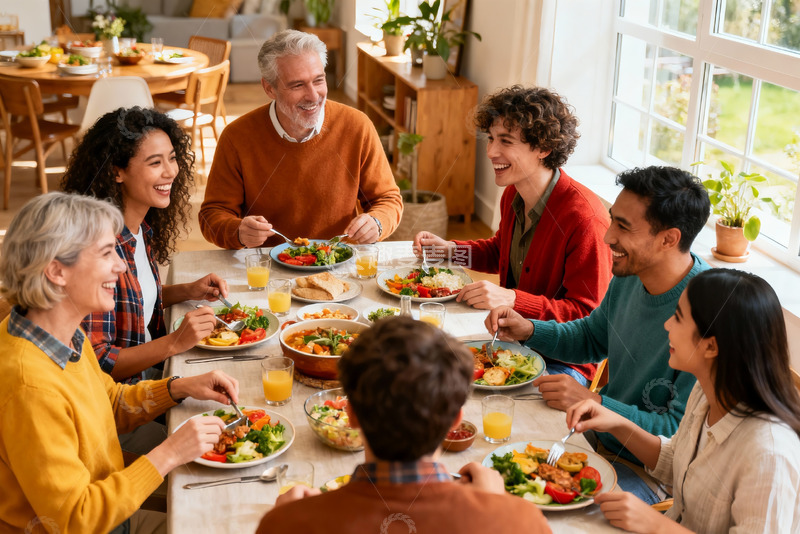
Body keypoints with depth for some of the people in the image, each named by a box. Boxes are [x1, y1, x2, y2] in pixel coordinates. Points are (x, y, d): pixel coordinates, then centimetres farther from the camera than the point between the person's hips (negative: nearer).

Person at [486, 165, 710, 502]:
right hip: (600, 438, 7)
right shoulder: (629, 276, -2)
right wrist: (528, 330, 1)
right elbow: (591, 338, 17)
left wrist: (594, 402, -26)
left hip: (649, 473, -7)